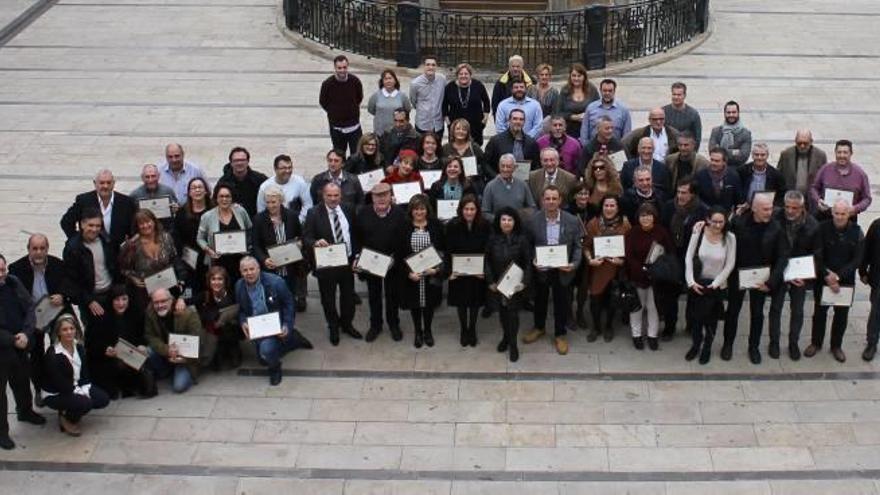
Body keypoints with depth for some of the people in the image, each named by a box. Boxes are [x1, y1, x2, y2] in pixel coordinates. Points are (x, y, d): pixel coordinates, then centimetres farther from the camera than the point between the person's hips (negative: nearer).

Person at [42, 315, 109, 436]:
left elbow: (85, 373, 4)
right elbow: (59, 382, -25)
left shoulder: (79, 348, -1)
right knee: (85, 403, -30)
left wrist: (85, 389, -13)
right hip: (55, 394, -8)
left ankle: (70, 410, 11)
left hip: (77, 387, 8)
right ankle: (66, 419, 0)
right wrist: (79, 392, -22)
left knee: (103, 399, -7)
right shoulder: (52, 354, -24)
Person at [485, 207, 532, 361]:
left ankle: (513, 344, 14)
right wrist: (490, 281, -5)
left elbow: (528, 263, -7)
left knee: (513, 313, -1)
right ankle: (505, 337, 36)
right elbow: (487, 262, 1)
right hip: (497, 284, 2)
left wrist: (525, 282, -15)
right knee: (502, 312, 14)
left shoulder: (522, 239, -9)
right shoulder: (492, 239, -3)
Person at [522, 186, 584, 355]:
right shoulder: (533, 220, -11)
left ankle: (560, 335, 32)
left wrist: (574, 264, -17)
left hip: (563, 270, -1)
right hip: (541, 269, 1)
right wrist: (532, 260, -17)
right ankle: (539, 328, 45)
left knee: (561, 303, 12)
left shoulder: (572, 221, -12)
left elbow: (577, 246, -4)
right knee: (540, 300, 21)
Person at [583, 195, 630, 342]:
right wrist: (590, 259, -16)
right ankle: (596, 327, 23)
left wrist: (623, 260, -14)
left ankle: (609, 327, 34)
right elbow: (586, 246, -1)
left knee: (612, 299, 11)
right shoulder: (593, 223, -6)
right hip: (597, 268, 0)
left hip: (616, 268, 0)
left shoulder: (624, 223, -5)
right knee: (595, 298, -1)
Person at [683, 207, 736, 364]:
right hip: (697, 283, 1)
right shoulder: (698, 233, -14)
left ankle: (707, 347, 34)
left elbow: (730, 264, -10)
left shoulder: (729, 238, -15)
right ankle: (695, 344, 34)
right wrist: (691, 281, -12)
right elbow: (689, 258, -8)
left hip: (716, 285, -1)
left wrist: (715, 284, -12)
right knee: (693, 316, 10)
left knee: (711, 318, 13)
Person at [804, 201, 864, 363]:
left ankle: (836, 346, 28)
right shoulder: (823, 228, -12)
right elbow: (817, 256, -11)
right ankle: (816, 343, 29)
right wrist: (827, 276, -20)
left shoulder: (856, 231, -9)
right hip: (823, 279, -1)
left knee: (842, 315, 11)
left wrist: (838, 276, -19)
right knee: (820, 312, 12)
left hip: (846, 281, 1)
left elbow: (857, 259, -11)